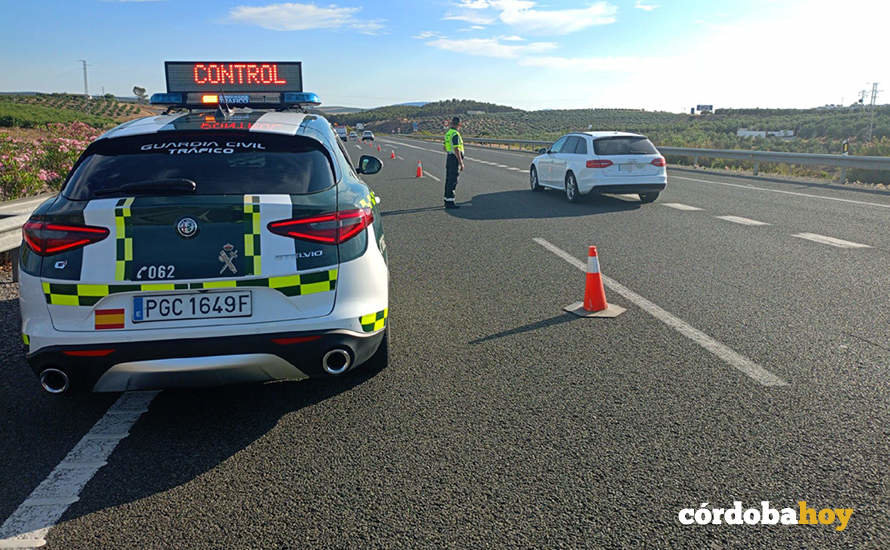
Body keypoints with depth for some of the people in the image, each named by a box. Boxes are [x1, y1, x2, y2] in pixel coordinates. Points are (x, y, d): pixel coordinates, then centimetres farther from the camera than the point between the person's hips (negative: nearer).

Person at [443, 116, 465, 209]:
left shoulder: (448, 133, 12)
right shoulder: (455, 134, -18)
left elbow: (445, 148, 20)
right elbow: (456, 150, -22)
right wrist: (461, 163, -20)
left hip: (449, 157, 9)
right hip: (455, 159, -9)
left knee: (449, 180, 13)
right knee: (453, 181, -7)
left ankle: (447, 201, 18)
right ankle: (450, 202, -6)